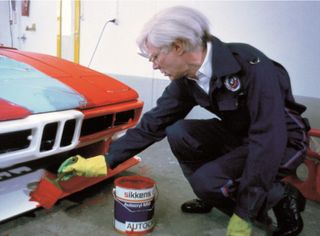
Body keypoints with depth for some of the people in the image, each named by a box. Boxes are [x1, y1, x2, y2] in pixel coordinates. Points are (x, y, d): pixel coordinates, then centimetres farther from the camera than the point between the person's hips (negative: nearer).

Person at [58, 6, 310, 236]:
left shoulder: (250, 65, -31)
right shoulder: (185, 81, -9)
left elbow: (269, 140, -33)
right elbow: (152, 125, -4)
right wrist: (104, 162, -9)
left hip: (285, 140, -6)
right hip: (239, 134, 7)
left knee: (206, 180, -24)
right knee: (178, 133, -9)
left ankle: (283, 198, -2)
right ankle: (211, 197, 10)